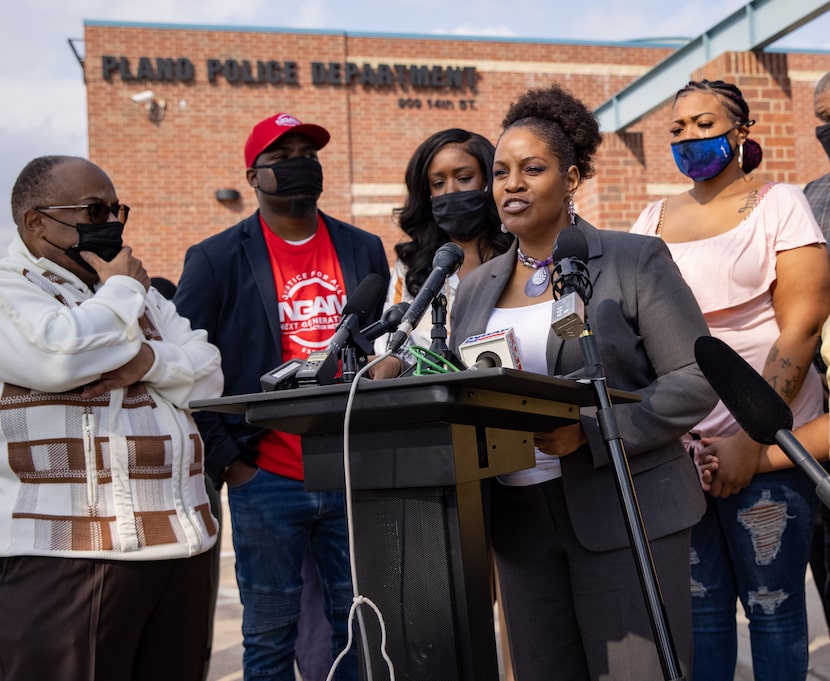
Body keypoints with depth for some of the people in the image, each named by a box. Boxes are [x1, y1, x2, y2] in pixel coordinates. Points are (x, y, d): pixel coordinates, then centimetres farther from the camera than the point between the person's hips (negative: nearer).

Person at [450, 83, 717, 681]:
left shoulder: (635, 261, -2)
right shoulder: (475, 287, 13)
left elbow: (695, 378, -8)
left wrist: (590, 431, -19)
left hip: (623, 515, -4)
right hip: (519, 520, 5)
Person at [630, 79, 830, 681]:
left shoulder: (779, 205, 1)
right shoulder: (653, 219, 14)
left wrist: (751, 439, -15)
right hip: (675, 443, 4)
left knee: (772, 602, 3)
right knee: (699, 602, 9)